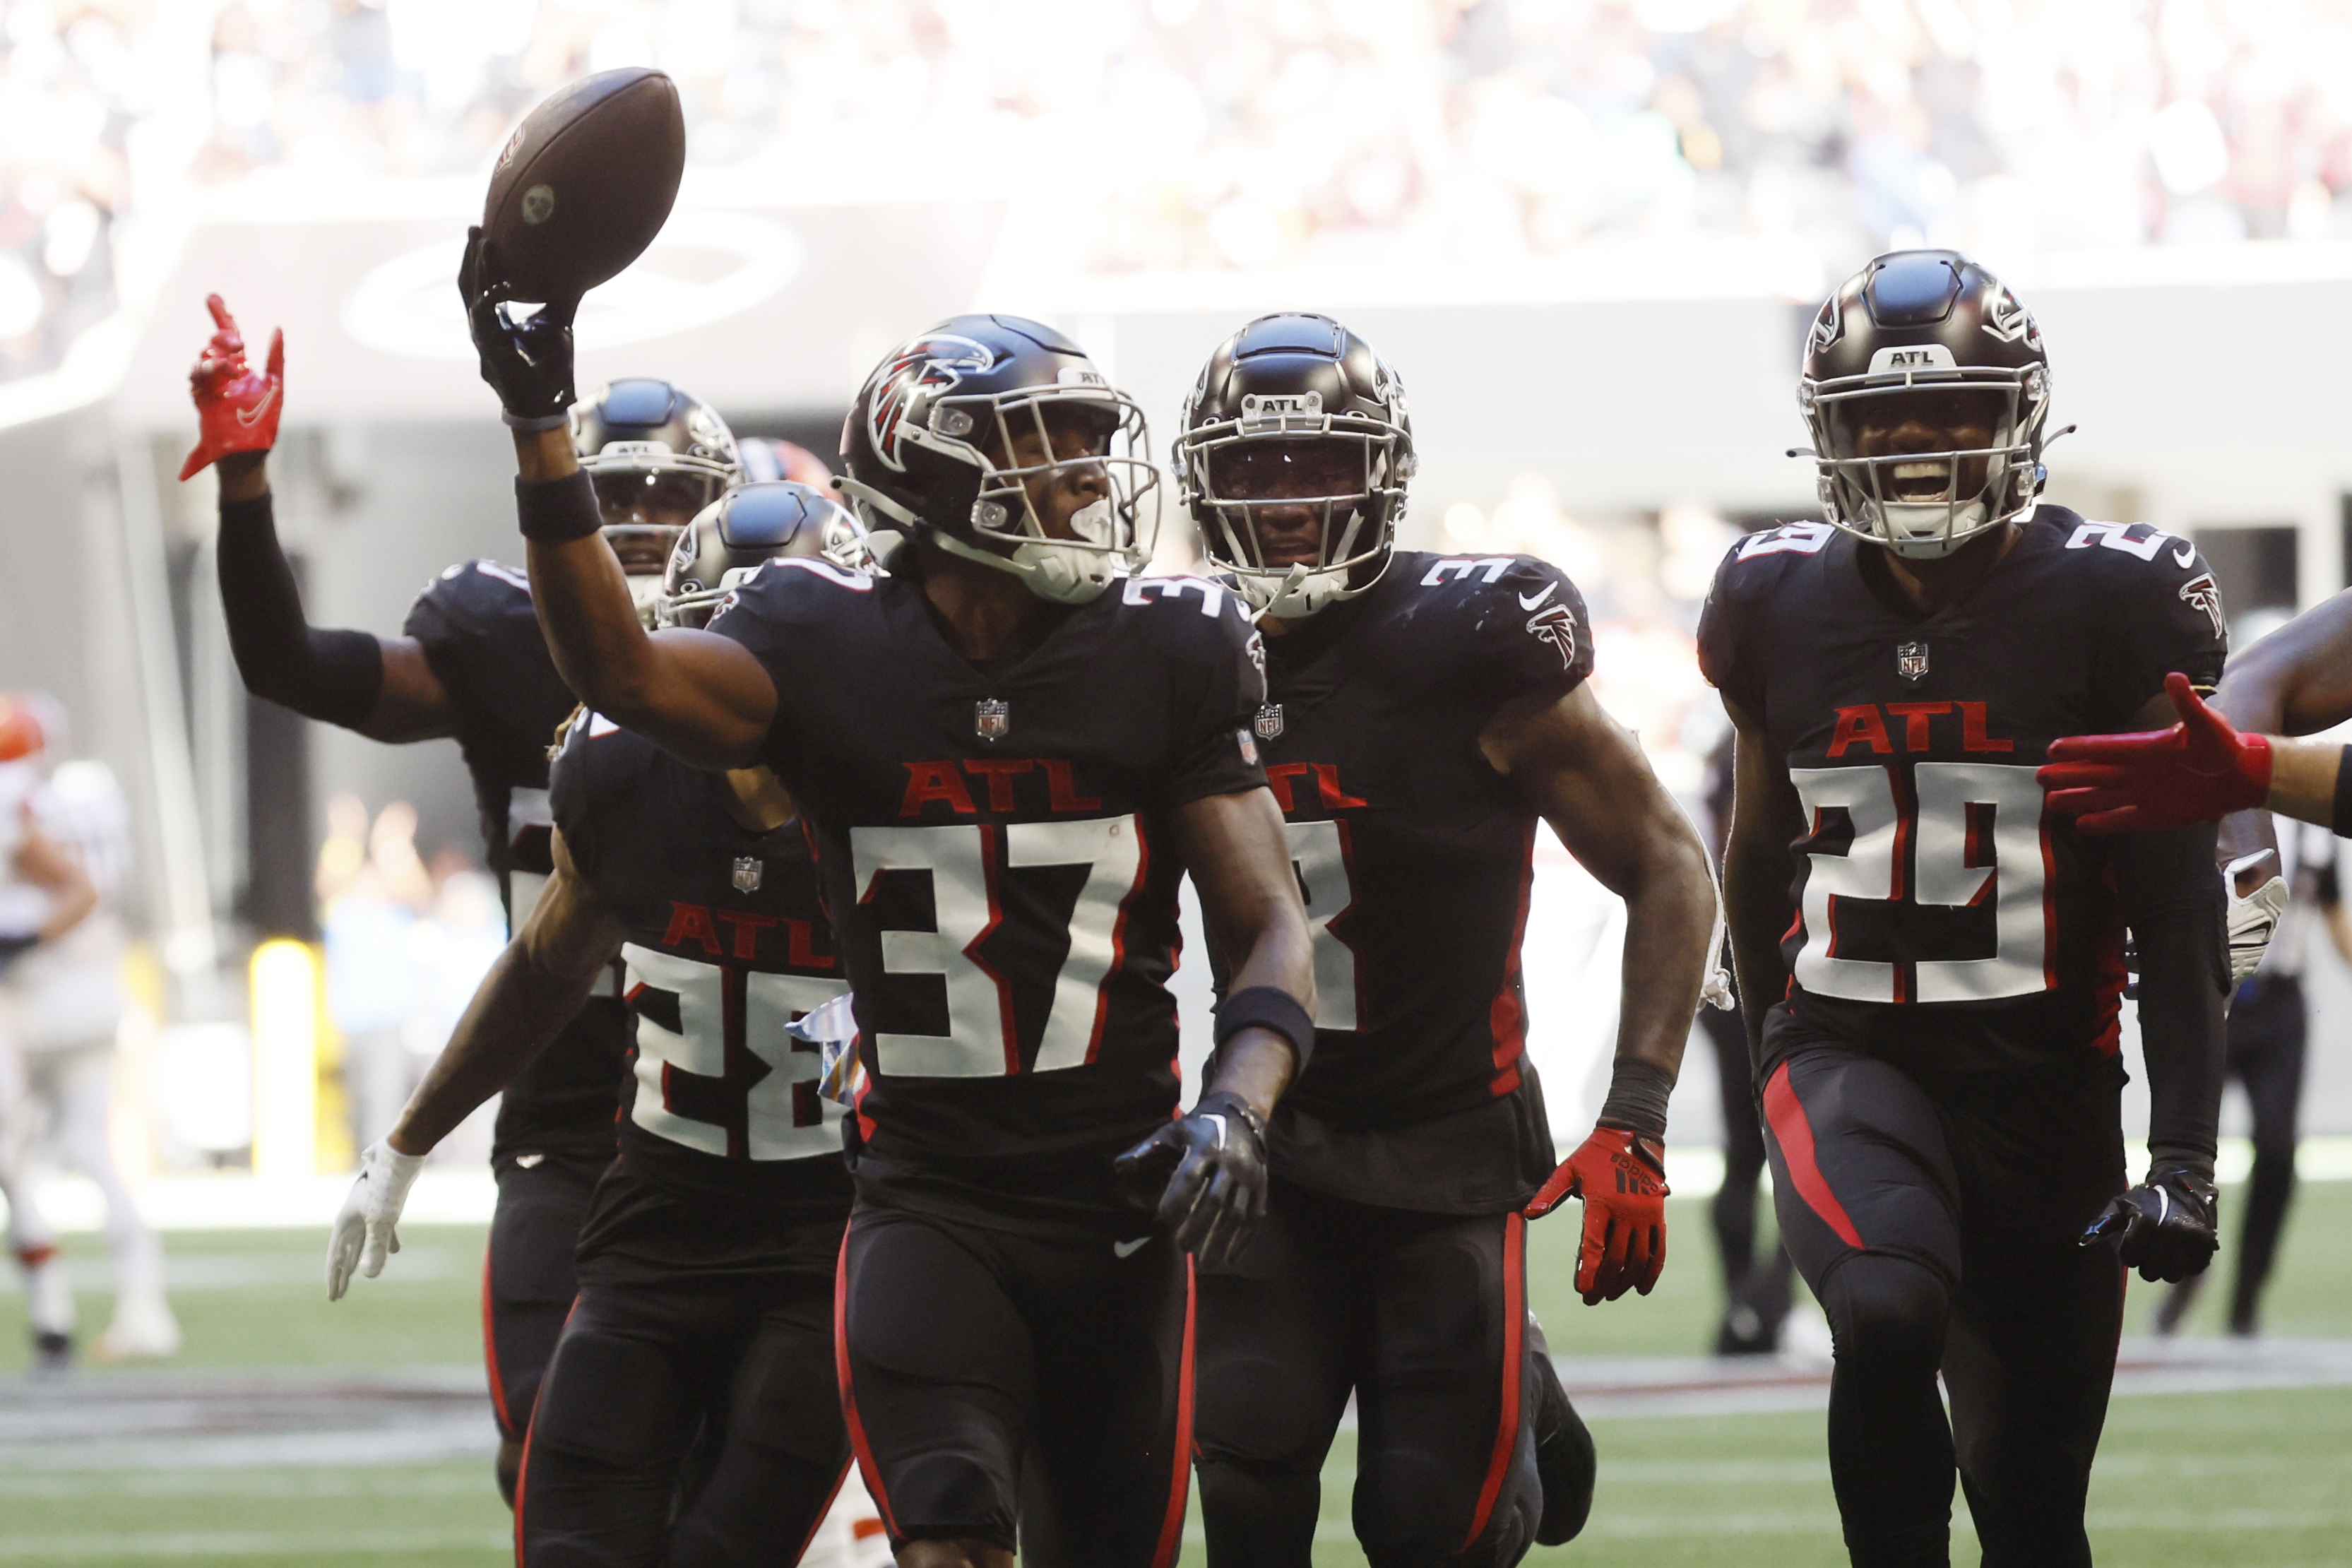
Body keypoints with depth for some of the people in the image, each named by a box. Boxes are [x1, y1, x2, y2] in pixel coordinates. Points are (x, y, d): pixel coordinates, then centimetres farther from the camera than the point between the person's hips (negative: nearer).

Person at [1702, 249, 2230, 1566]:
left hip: (2046, 1080, -1)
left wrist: (2185, 1155, -10)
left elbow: (2179, 906, -4)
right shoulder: (1782, 604, 3)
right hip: (1847, 1056, 1)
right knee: (1888, 1313, -31)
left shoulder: (2115, 604, -5)